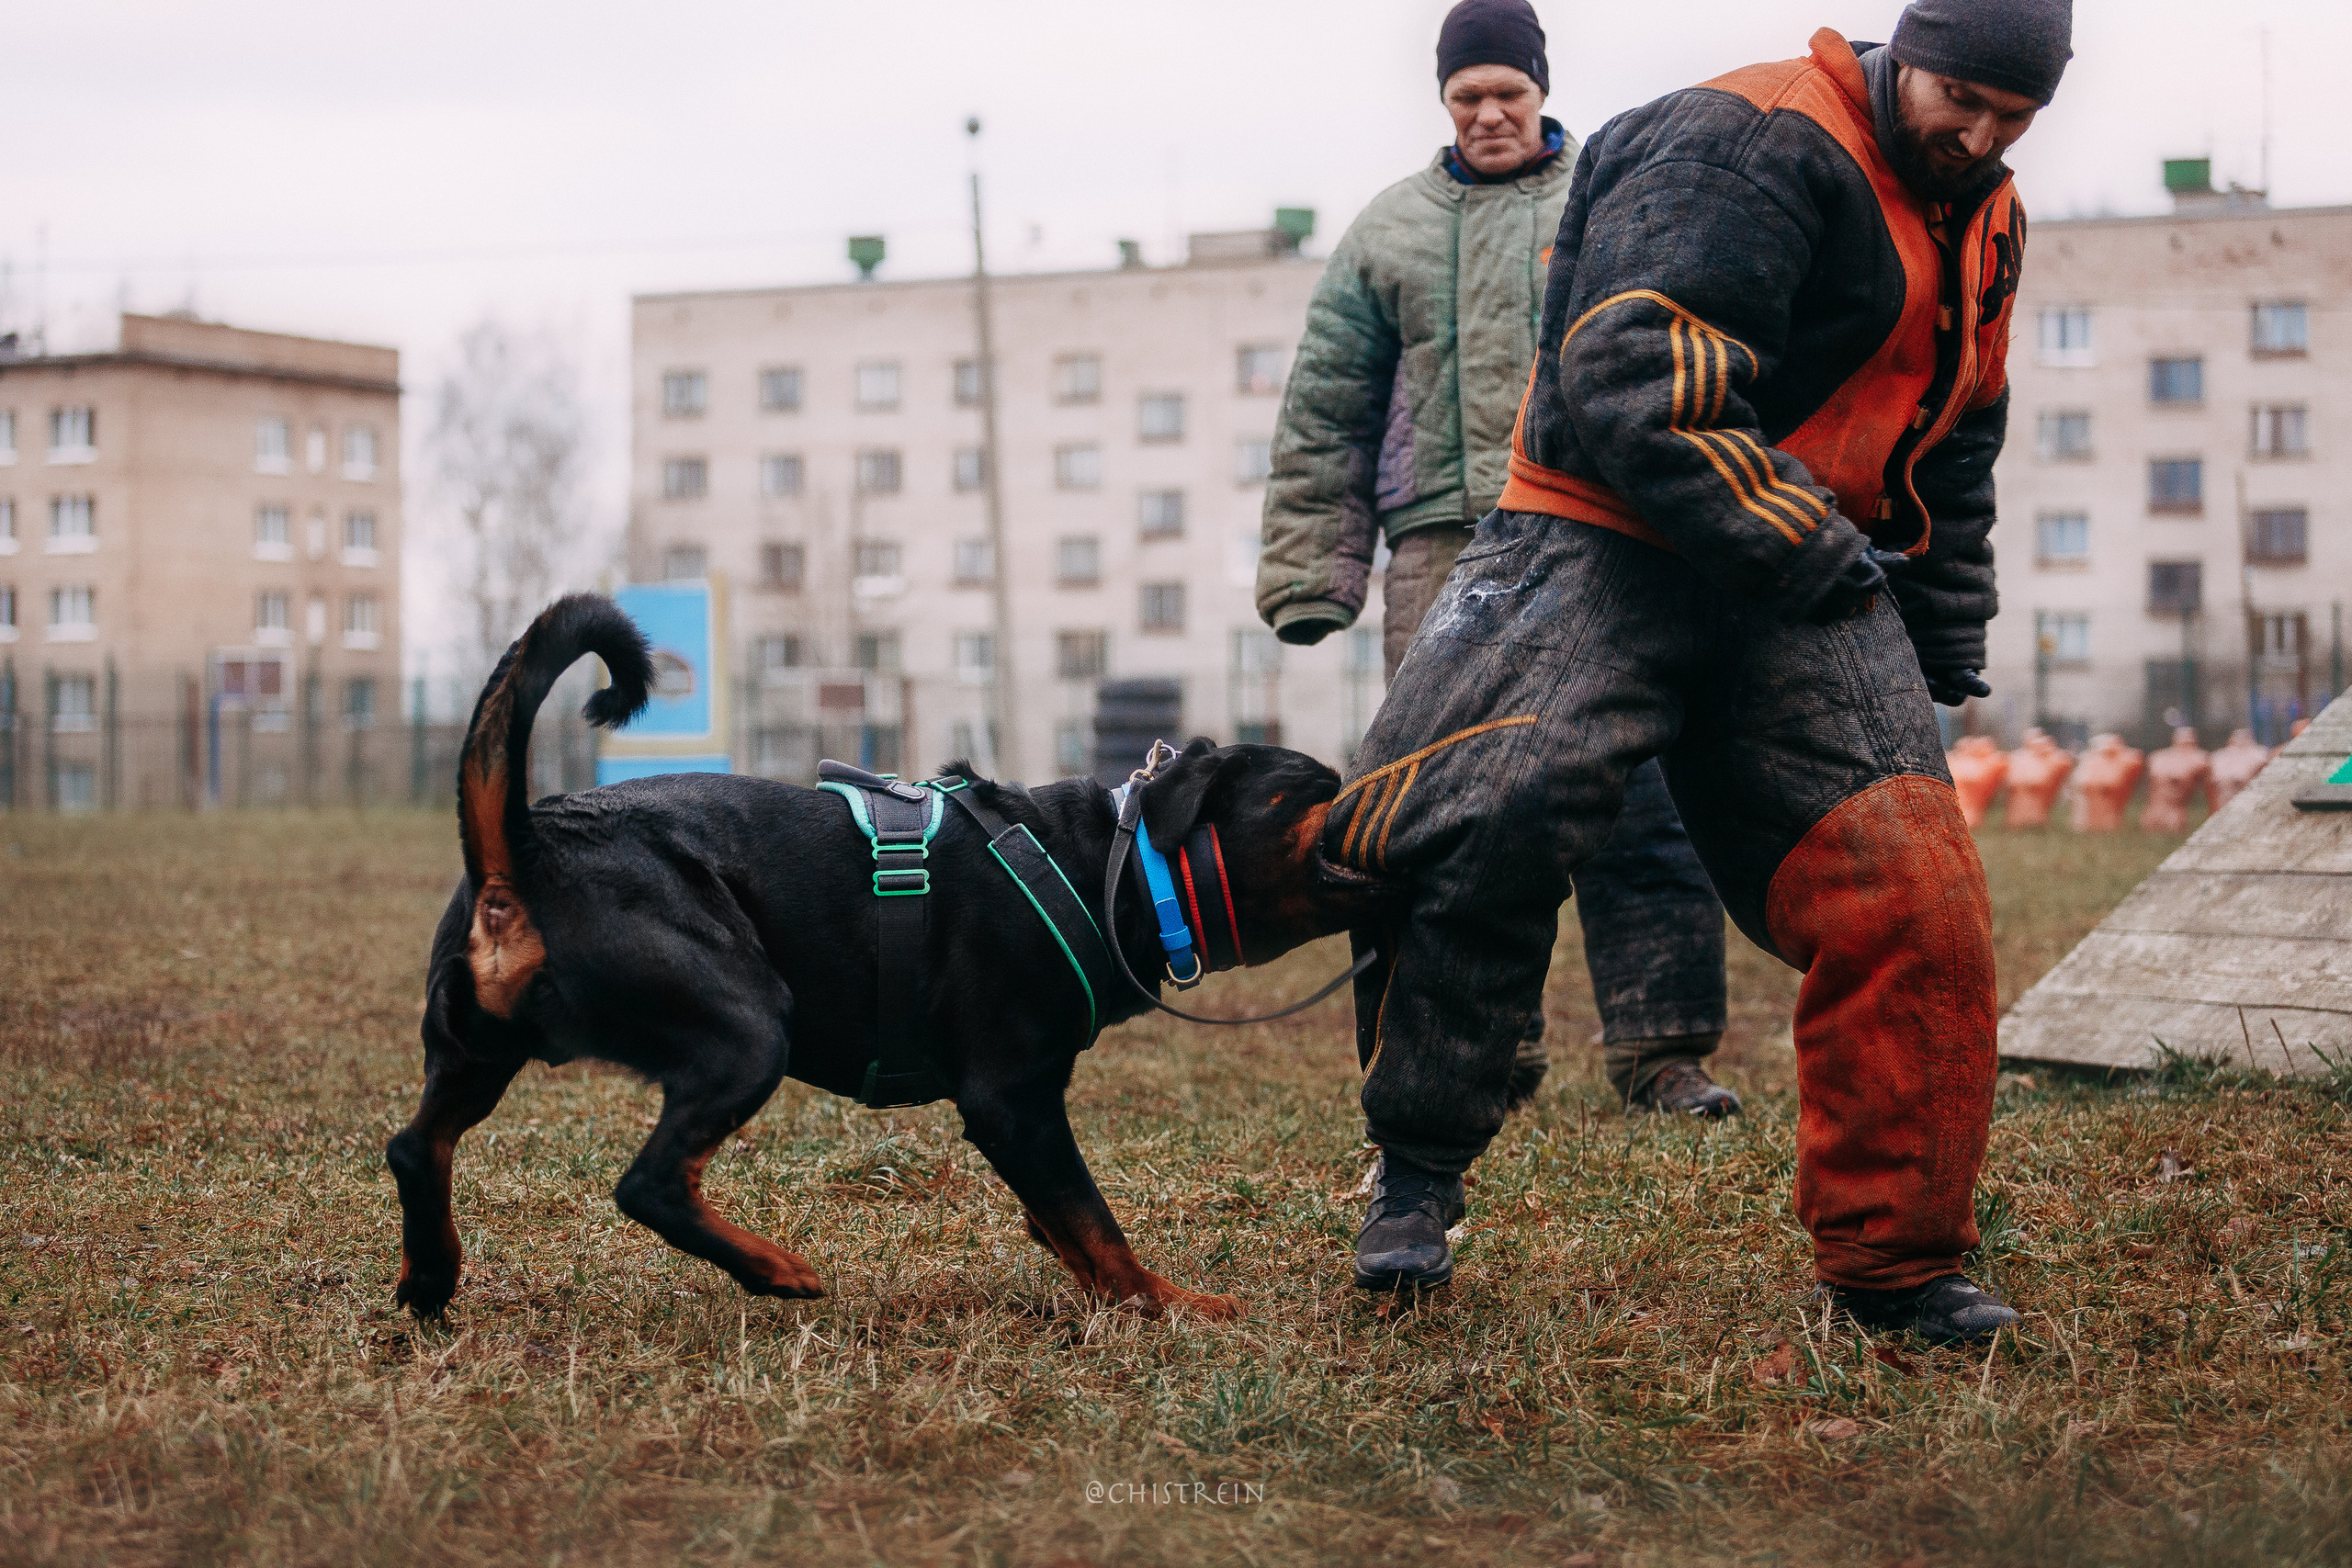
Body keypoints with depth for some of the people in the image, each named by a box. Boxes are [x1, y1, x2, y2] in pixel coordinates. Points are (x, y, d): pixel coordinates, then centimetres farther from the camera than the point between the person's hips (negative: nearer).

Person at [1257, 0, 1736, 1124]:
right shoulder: (1388, 233, 17)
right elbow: (1324, 419, 15)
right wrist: (1310, 573, 8)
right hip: (1447, 554, 1)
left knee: (1641, 803, -6)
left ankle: (1659, 1047, 1)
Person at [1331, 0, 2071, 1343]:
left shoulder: (1985, 221, 15)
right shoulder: (1756, 145, -15)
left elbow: (1957, 452, 29)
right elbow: (1629, 382, -24)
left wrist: (1946, 658, 23)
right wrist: (1802, 551, -18)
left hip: (1817, 585, 7)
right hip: (1617, 541, -7)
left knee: (1915, 902, -5)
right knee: (1493, 819, -24)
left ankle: (1894, 1259, 8)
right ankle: (1419, 1178, -4)